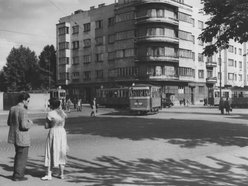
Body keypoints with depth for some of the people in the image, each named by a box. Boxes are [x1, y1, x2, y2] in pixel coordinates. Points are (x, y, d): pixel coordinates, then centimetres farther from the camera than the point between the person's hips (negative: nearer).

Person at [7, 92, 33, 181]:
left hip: (14, 136, 9)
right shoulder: (23, 110, -20)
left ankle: (16, 174, 29)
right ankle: (18, 176, 13)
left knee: (18, 155, 22)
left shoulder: (12, 109, 5)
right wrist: (30, 123, -5)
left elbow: (9, 123, 13)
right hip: (22, 137, -8)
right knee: (22, 157, 5)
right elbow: (24, 126, -25)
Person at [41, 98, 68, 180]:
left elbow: (46, 126, -9)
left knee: (51, 153, 2)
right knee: (61, 153, 12)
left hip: (53, 133, -6)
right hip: (62, 133, 6)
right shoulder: (63, 113, 5)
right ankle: (62, 174, 15)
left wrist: (51, 125, 8)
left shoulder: (50, 114, -12)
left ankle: (49, 175, 3)